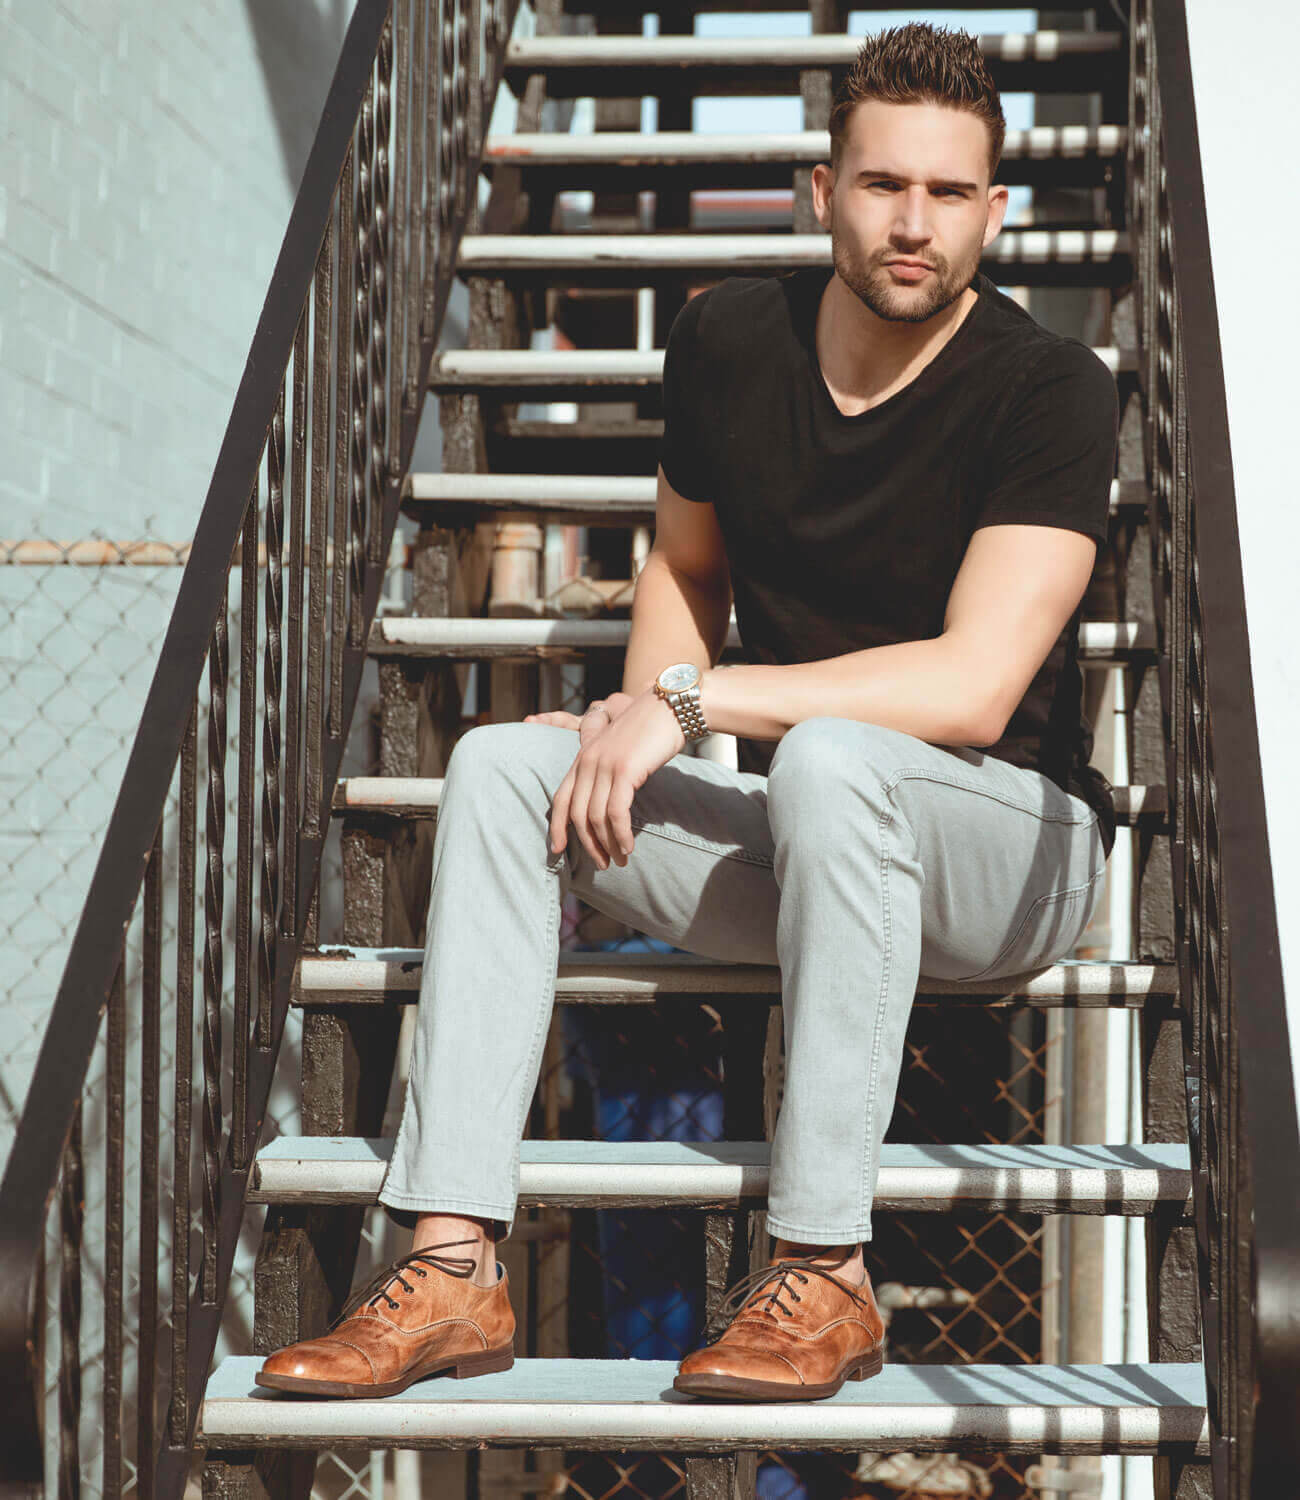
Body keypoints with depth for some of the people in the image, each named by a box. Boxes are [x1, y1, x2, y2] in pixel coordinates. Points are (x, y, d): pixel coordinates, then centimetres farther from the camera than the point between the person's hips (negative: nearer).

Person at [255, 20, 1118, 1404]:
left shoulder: (1051, 393, -16)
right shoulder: (729, 340, 0)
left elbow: (971, 690, -26)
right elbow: (684, 566, 18)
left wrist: (693, 700, -24)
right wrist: (640, 715, -3)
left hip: (1014, 837, -5)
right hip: (789, 826, 5)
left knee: (827, 760, -38)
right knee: (500, 765, -16)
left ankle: (822, 1277, -30)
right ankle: (453, 1266, -24)